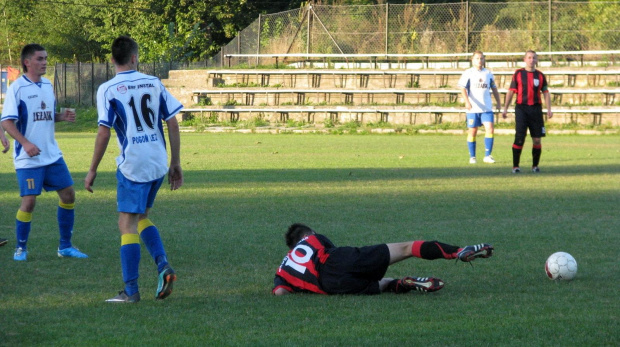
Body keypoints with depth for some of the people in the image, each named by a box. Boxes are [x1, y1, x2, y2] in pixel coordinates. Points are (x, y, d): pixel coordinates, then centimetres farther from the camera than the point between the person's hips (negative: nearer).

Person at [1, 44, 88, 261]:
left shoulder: (47, 85, 10)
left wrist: (62, 116, -1)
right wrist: (25, 143, -25)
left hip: (52, 154, 7)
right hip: (28, 159, -7)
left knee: (68, 194, 4)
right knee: (29, 200, -8)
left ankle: (65, 246, 16)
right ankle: (21, 248, 9)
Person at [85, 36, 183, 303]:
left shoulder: (107, 90, -5)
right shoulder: (154, 83, 7)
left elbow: (103, 133, -10)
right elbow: (173, 124, 6)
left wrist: (92, 171, -2)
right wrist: (175, 164, 13)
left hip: (132, 165, -5)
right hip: (158, 163, 5)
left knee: (127, 224, 0)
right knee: (141, 217, 22)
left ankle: (131, 290, -2)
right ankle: (163, 265, 3)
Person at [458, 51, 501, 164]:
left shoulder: (488, 73, 11)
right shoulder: (468, 73, 0)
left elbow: (494, 88, 21)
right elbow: (462, 88, -10)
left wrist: (498, 103, 19)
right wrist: (467, 101, -24)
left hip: (487, 108, 2)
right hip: (473, 108, -2)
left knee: (489, 129, -11)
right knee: (472, 132, 2)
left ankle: (487, 155, -7)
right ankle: (472, 157, 12)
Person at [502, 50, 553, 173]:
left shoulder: (540, 76, 9)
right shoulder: (518, 74, 4)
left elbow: (546, 93, 10)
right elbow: (511, 92, 6)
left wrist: (549, 109, -1)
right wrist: (505, 108, 2)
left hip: (536, 109, 2)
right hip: (521, 109, -2)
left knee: (537, 139, 1)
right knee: (519, 137, -11)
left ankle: (535, 166, 15)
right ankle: (515, 166, -5)